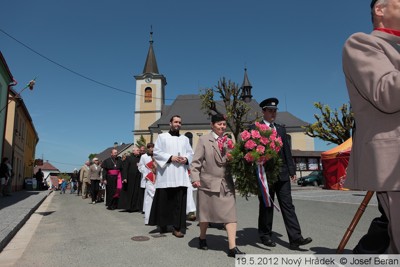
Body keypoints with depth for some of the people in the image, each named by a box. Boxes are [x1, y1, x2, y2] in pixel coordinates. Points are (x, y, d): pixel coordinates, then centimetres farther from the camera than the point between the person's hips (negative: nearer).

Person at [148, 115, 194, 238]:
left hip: (181, 175, 2)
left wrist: (186, 159, -8)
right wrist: (170, 157, -11)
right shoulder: (162, 137, 9)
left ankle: (178, 227, 1)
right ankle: (162, 224, 18)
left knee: (180, 201, -3)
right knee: (164, 200, 2)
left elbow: (191, 153, 14)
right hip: (166, 174, -2)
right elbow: (156, 152, 0)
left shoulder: (185, 139, 19)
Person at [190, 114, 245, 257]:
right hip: (209, 182, -3)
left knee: (230, 214, -4)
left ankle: (232, 247, 0)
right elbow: (196, 161, -7)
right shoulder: (204, 140, -2)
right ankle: (202, 239, 36)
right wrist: (195, 178, -17)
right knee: (206, 212, 13)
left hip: (226, 183, 3)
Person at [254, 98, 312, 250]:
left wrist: (292, 170, 8)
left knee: (288, 205, 1)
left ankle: (295, 239, 2)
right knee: (266, 207, 7)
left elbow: (287, 151, 13)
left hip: (282, 174, 4)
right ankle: (265, 236, 21)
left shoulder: (281, 129, 15)